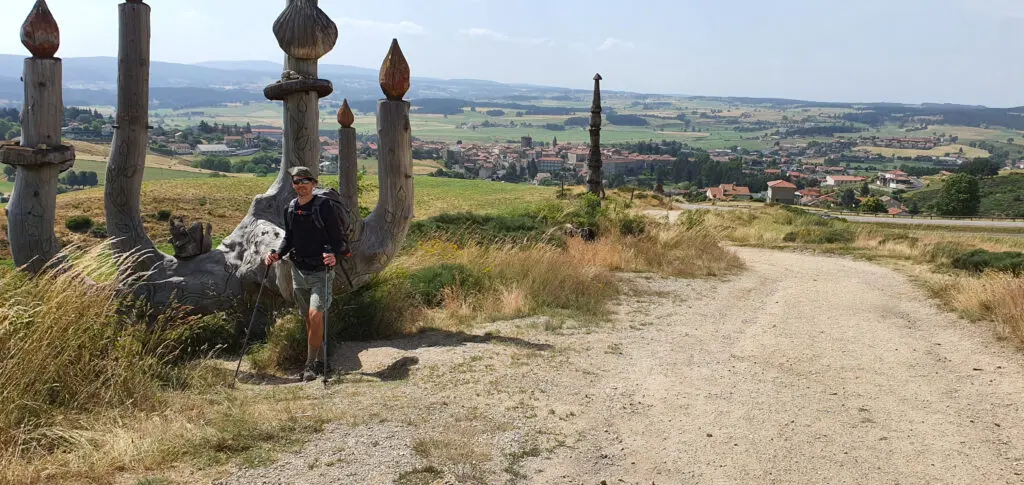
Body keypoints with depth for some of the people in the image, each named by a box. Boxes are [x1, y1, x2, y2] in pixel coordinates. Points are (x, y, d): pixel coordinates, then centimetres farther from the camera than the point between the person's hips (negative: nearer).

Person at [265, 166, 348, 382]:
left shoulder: (324, 207, -12)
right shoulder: (290, 209, 6)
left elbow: (338, 239, -10)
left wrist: (334, 255, -30)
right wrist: (277, 254, 0)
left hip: (320, 271, -6)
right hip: (299, 271, 6)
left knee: (315, 314, -18)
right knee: (309, 319, 12)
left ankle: (311, 364, -7)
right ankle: (320, 362, 25)